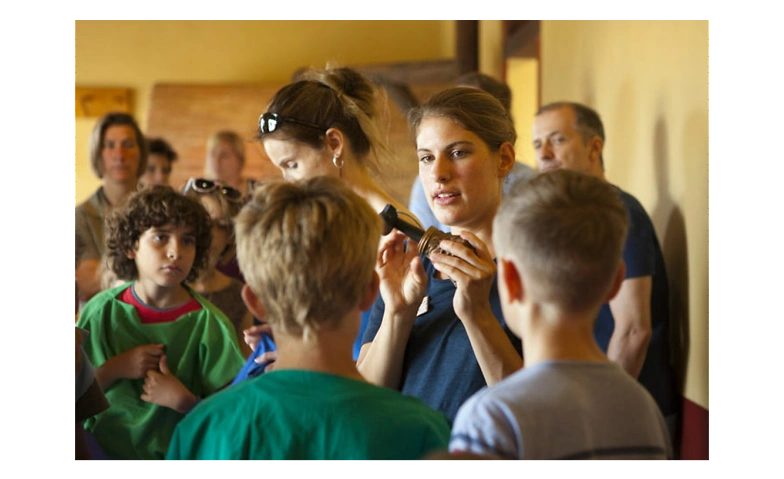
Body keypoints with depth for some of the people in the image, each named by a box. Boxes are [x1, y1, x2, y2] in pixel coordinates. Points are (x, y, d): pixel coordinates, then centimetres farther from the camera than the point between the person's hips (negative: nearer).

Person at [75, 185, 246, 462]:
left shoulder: (211, 325, -8)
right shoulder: (102, 310, 0)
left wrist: (184, 400, -18)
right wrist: (113, 369, -10)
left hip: (172, 456, 0)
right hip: (101, 451, 1)